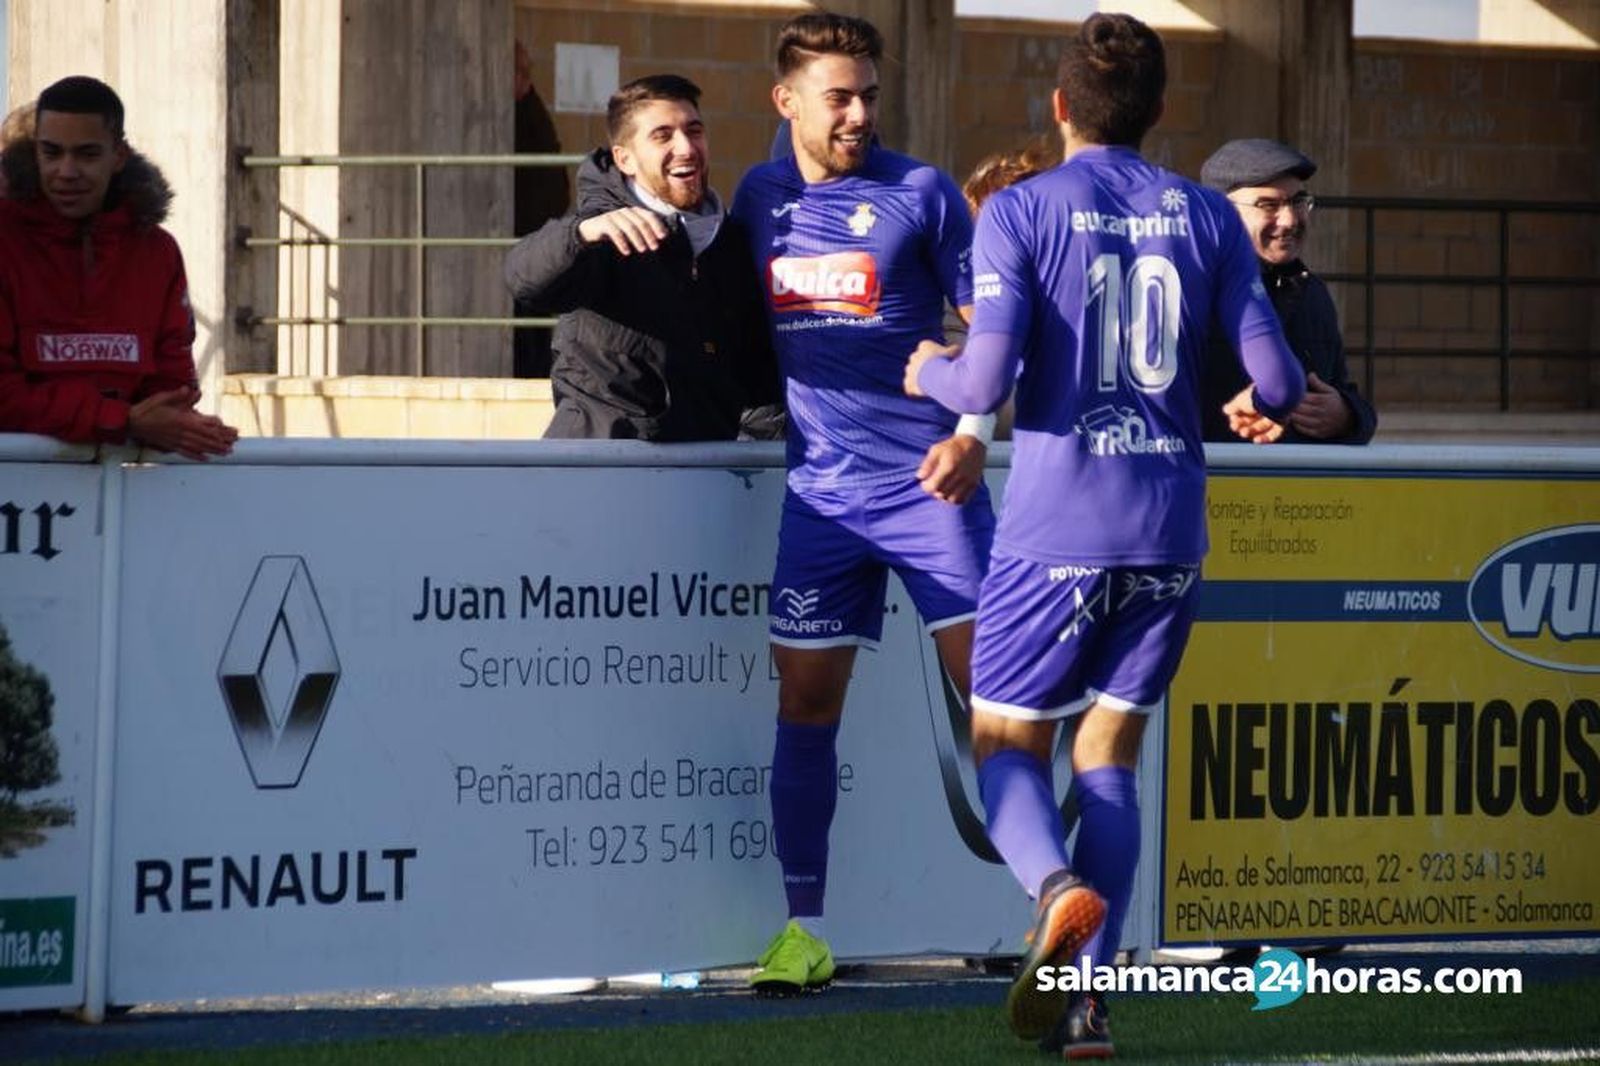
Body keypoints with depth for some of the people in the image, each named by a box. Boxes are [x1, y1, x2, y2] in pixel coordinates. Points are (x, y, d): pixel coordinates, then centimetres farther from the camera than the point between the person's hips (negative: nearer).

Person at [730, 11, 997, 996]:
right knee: (806, 703, 1)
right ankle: (804, 927, 8)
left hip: (928, 480, -3)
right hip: (820, 492, 3)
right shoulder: (759, 198, 10)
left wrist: (973, 433, -11)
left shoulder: (920, 193, -1)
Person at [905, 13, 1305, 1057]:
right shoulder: (1206, 217, 5)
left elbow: (988, 382, -14)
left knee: (1008, 743, 10)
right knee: (1110, 753, 14)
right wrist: (1264, 401, 23)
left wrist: (931, 374, 8)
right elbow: (1276, 384, 0)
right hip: (1171, 529, 3)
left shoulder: (1020, 211, -5)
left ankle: (1059, 887, -23)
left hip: (1057, 529, -3)